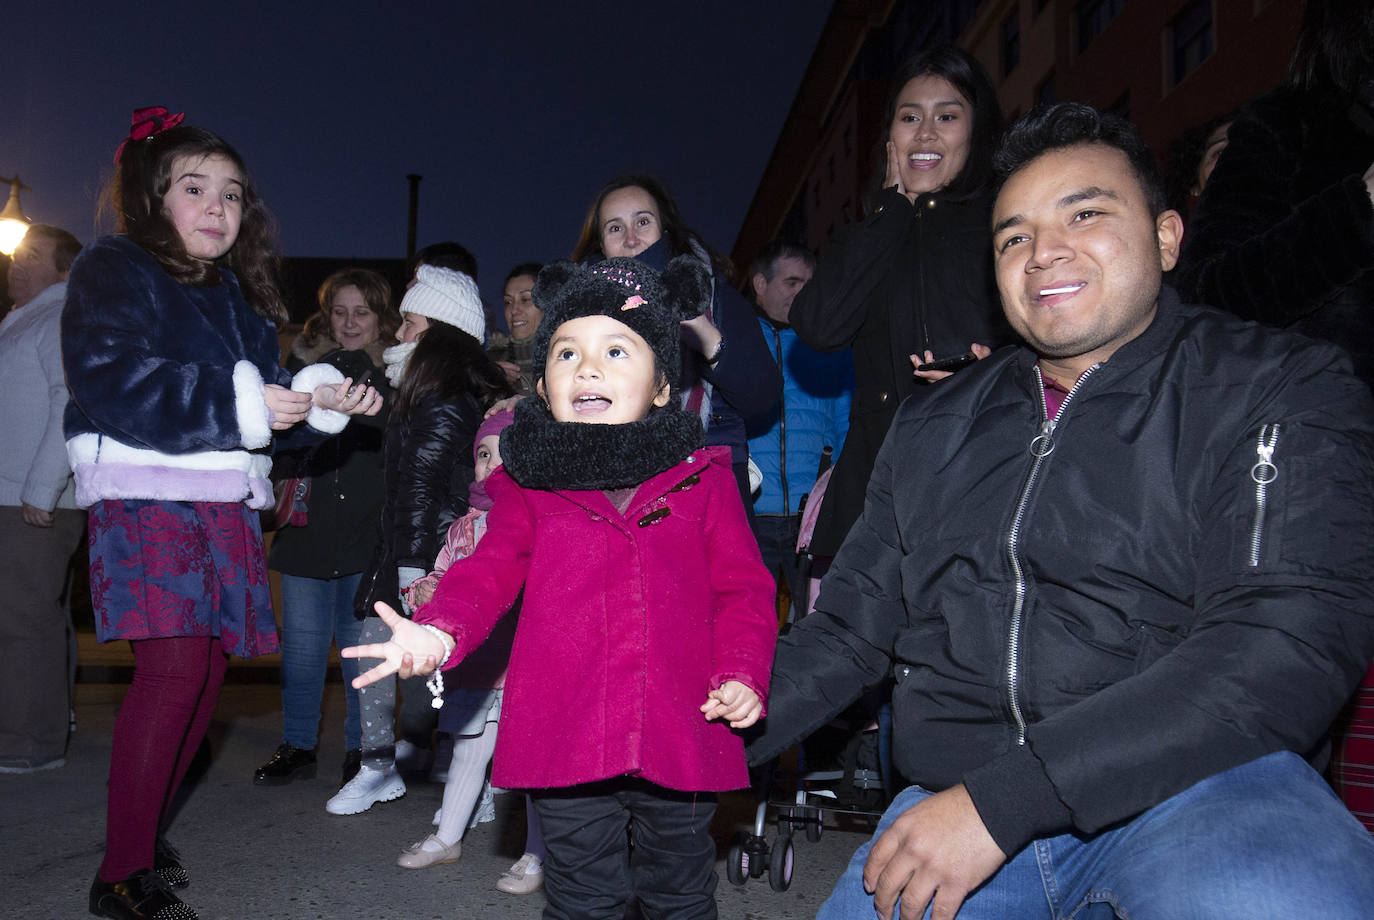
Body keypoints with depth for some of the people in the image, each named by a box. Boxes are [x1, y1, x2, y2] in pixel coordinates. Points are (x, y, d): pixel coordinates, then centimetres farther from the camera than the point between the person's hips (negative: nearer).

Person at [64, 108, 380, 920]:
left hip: (226, 501, 7)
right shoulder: (113, 272, 0)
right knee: (175, 664, -16)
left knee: (210, 669, 7)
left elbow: (265, 394, 19)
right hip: (144, 493, -7)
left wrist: (323, 397, -1)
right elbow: (112, 381, -16)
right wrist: (244, 403, -19)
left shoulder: (240, 295, 21)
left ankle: (144, 832, 23)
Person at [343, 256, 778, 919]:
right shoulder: (530, 486, 3)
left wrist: (742, 673, -11)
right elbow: (489, 573, -3)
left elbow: (742, 589, 3)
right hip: (565, 739, 0)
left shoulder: (703, 478, 1)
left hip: (679, 739, 1)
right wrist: (437, 632, -22)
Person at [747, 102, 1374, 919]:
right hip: (954, 797, 4)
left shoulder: (1284, 391, 1)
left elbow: (1290, 639, -14)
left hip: (1199, 784, -3)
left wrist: (1002, 800, -20)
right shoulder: (933, 429, 15)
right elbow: (852, 624, 17)